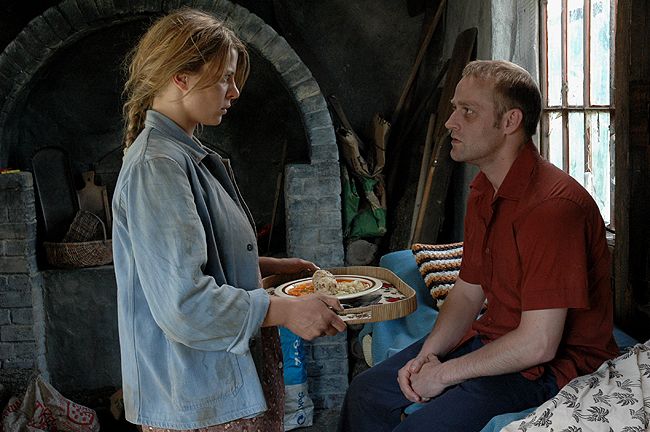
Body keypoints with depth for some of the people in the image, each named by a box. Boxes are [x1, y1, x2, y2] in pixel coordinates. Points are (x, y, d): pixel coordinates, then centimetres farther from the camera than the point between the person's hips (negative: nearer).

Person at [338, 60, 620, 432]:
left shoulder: (553, 205, -27)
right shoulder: (483, 191, 5)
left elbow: (537, 344, -28)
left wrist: (445, 374, -17)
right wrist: (428, 353, -6)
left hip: (552, 363, -9)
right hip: (492, 339, 9)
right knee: (366, 393, 10)